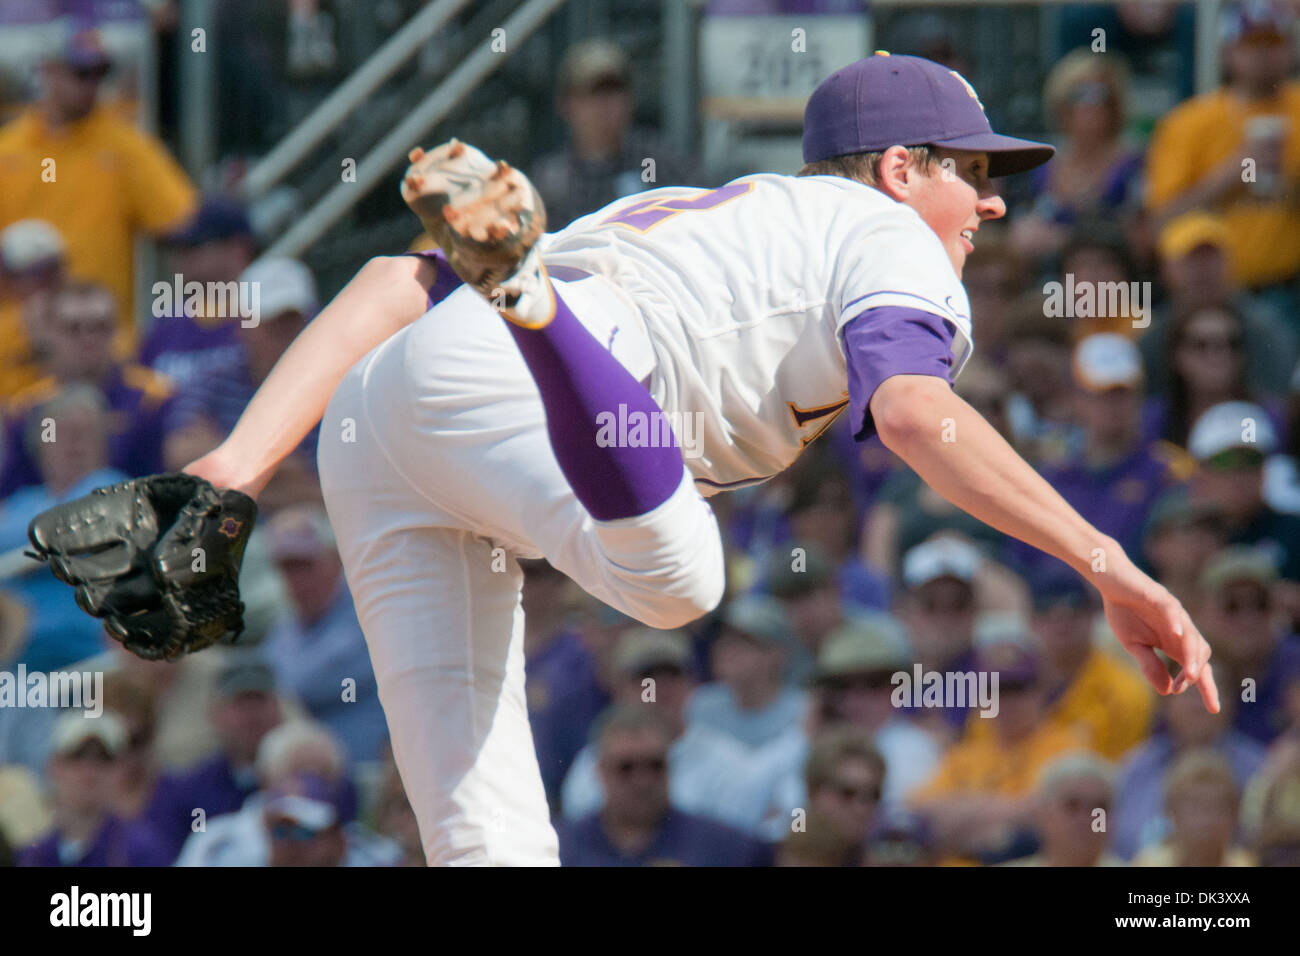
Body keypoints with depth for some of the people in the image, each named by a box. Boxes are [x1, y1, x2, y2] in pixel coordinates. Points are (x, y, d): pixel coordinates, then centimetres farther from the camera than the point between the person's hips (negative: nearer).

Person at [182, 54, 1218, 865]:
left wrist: (241, 464, 17)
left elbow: (395, 283, 27)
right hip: (485, 384, -8)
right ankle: (503, 272, -49)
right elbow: (915, 413, -8)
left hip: (362, 426, 8)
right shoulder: (888, 236, 16)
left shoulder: (681, 215, 39)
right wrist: (1112, 571, -12)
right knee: (674, 572, -38)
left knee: (490, 842, 2)